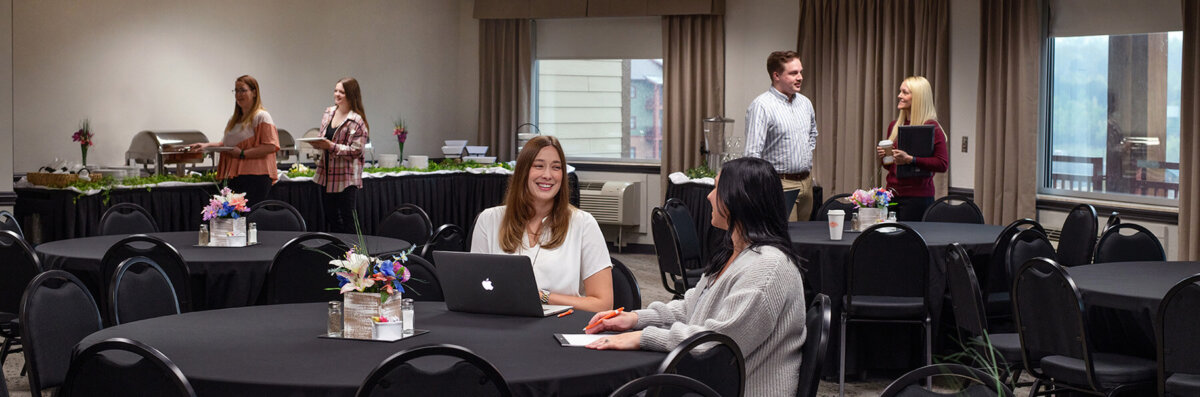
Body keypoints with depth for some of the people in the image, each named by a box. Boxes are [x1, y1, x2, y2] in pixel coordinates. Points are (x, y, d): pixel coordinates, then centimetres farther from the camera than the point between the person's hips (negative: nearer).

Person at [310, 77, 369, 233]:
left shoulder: (357, 120, -13)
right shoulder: (329, 113, 9)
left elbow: (356, 151, -17)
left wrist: (331, 146, -23)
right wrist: (317, 144, -3)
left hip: (346, 179, -7)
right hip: (326, 175, 7)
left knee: (348, 222, -2)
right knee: (331, 219, 14)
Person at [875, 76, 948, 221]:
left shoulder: (931, 128, -8)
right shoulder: (894, 126, 13)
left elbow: (943, 164, -17)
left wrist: (910, 159, -21)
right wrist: (881, 158, 2)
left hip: (917, 197, -6)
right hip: (892, 195, 6)